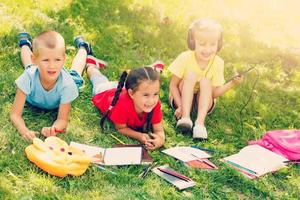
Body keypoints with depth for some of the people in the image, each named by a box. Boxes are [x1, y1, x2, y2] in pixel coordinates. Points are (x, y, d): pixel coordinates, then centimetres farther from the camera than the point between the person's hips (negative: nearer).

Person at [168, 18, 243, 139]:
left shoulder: (218, 63, -13)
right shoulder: (185, 58, -19)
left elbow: (214, 93, -13)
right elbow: (173, 85, -15)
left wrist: (232, 83, -28)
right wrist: (180, 106, -29)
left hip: (203, 102, 2)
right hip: (182, 98, -1)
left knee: (205, 81, -27)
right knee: (191, 75, -27)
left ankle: (200, 122, -37)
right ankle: (185, 117, -35)